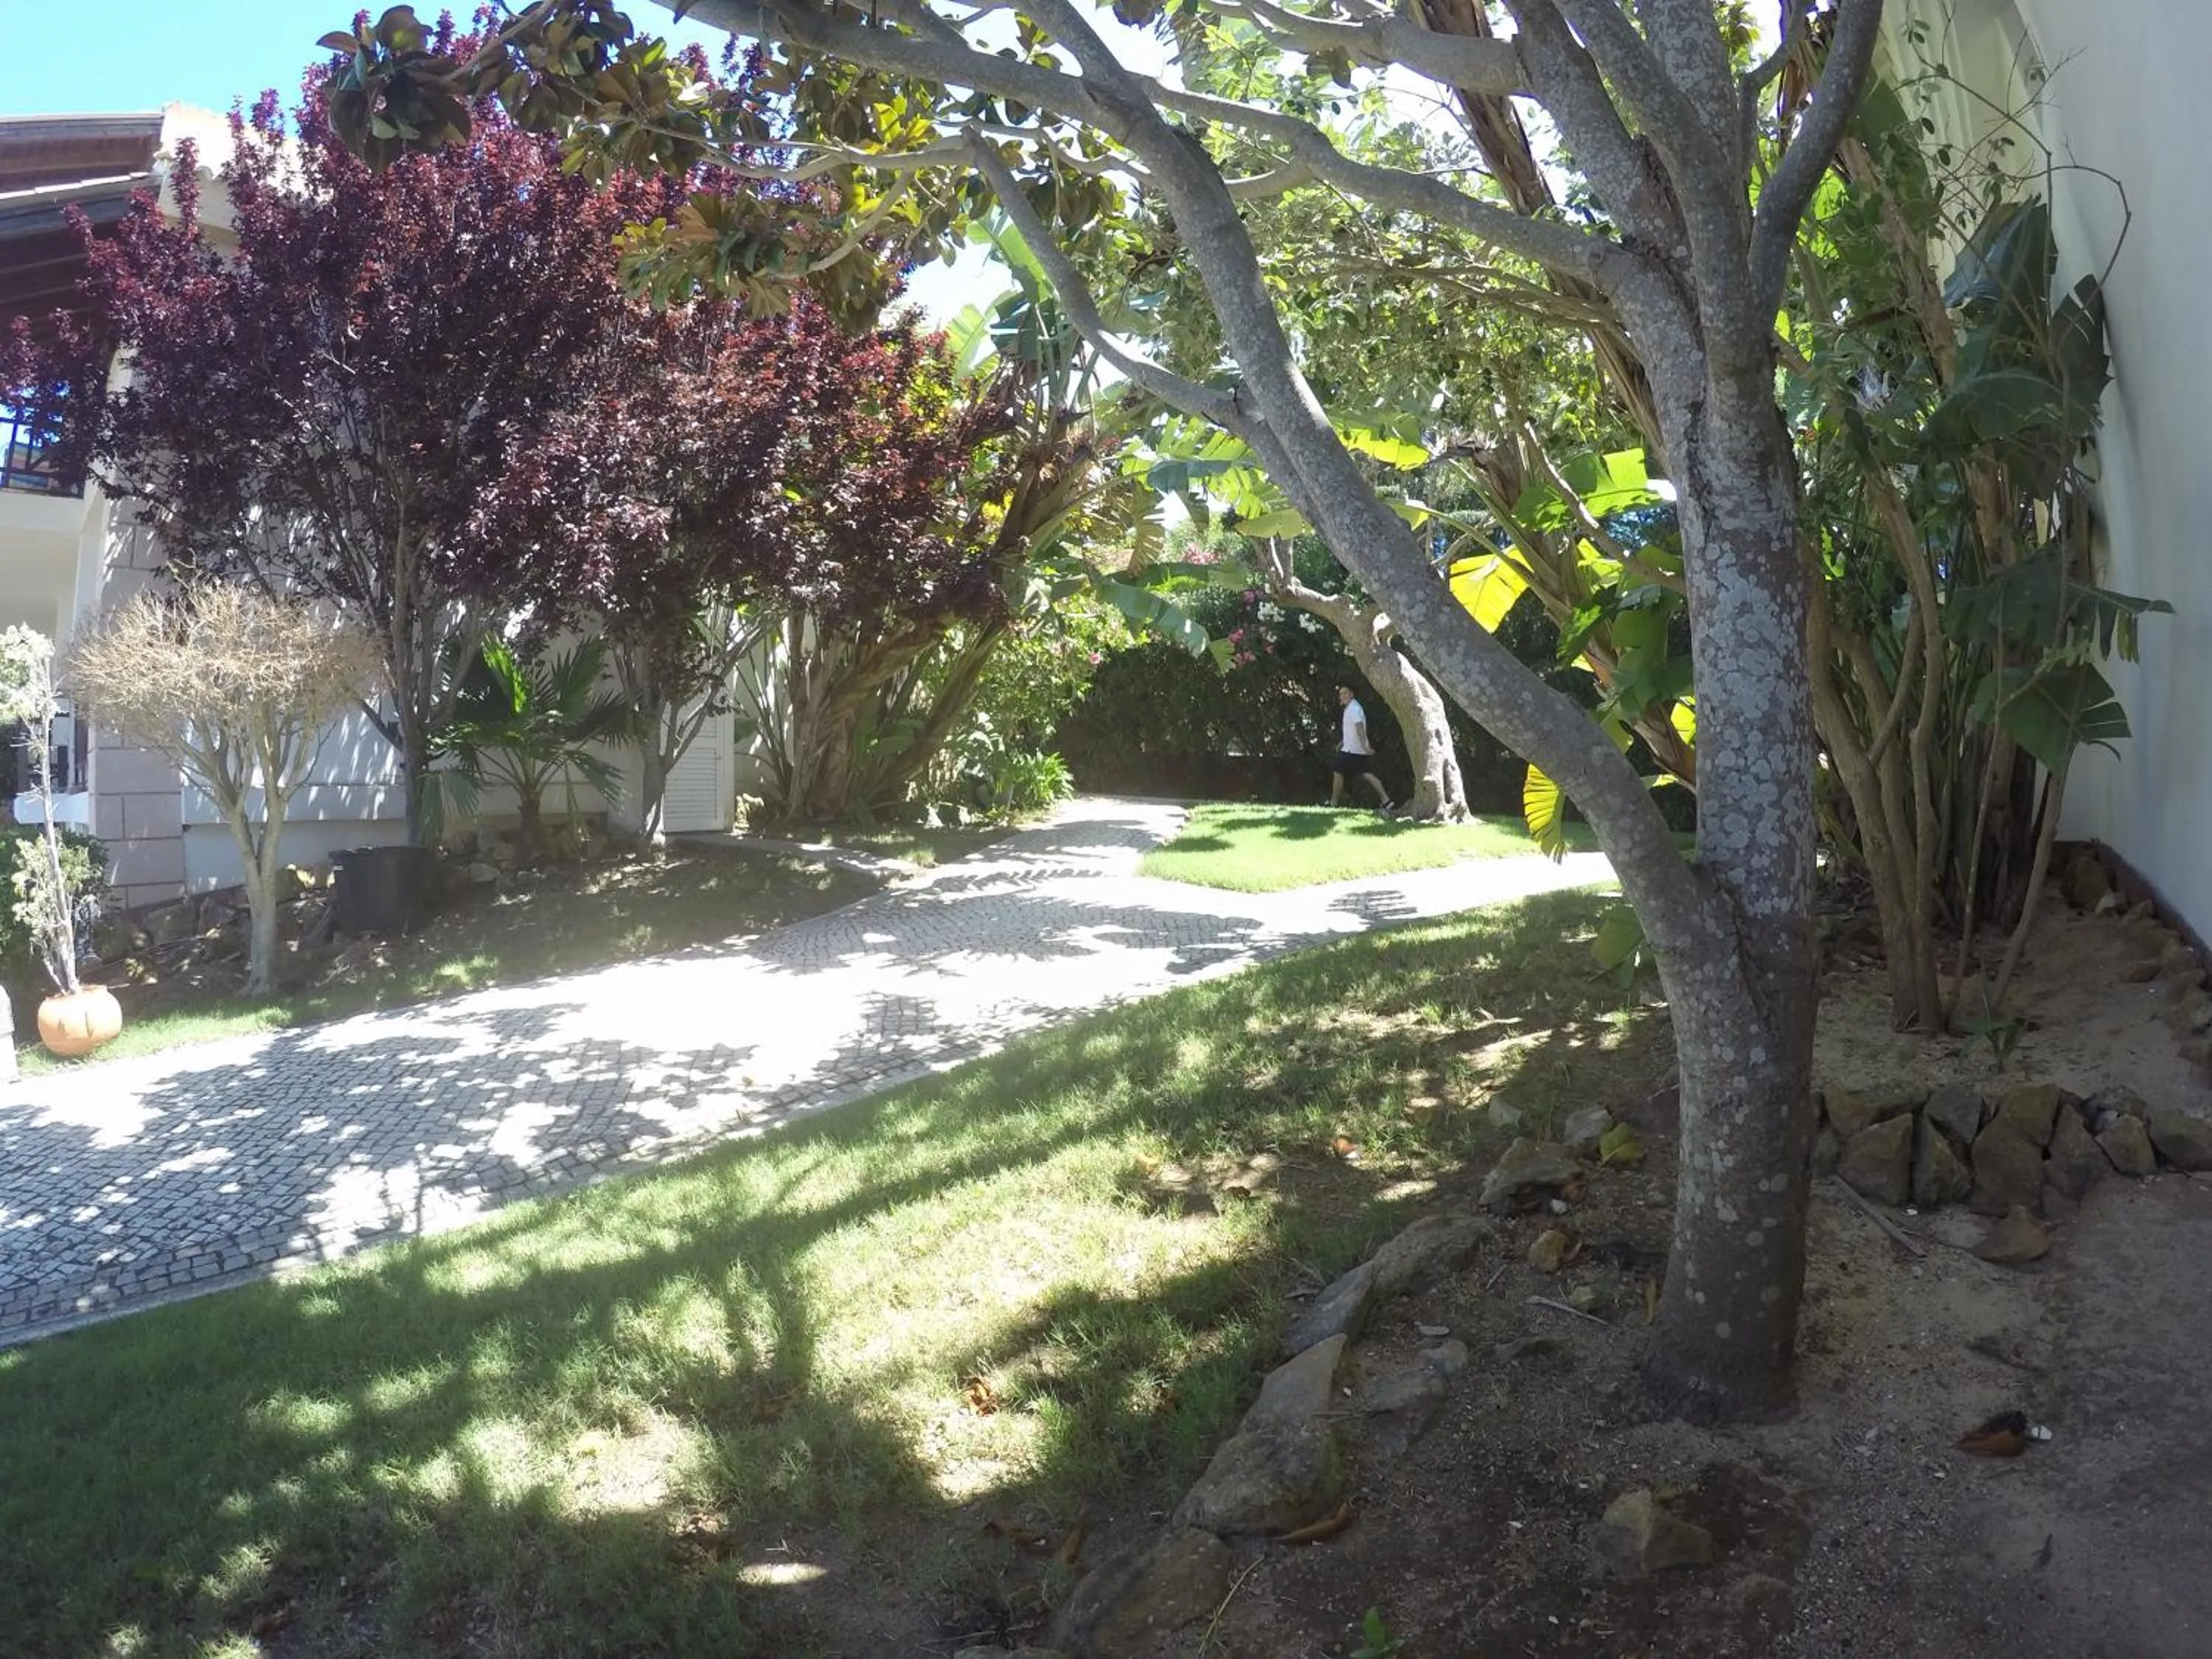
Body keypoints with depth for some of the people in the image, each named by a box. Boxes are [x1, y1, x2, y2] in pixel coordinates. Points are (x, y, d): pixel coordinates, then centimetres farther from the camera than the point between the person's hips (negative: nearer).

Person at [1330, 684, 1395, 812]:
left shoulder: (1353, 709, -14)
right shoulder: (1351, 708, 17)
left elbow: (1359, 728, -25)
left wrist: (1365, 746, -33)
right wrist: (1342, 743, 30)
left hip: (1352, 750, -9)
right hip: (1360, 750, 9)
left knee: (1337, 772, 2)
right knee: (1367, 775, 4)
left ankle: (1334, 802, 10)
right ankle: (1386, 801, -4)